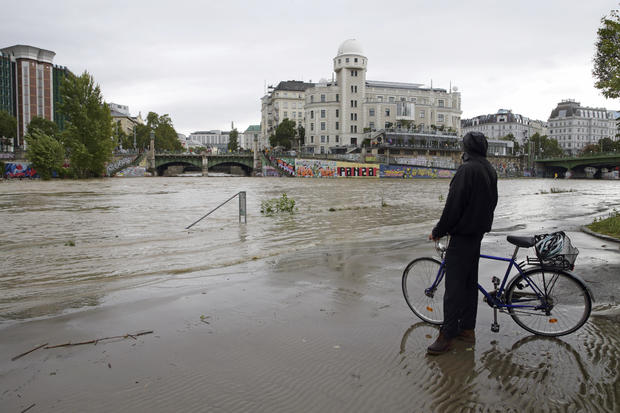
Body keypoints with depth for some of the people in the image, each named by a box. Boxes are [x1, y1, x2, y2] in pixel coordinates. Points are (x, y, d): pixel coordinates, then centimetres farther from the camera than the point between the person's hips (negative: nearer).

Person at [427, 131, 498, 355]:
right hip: (479, 232, 10)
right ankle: (467, 328, 23)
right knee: (470, 282, 15)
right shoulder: (490, 170, 12)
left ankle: (447, 336, -2)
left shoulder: (466, 169, -18)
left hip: (463, 234, -10)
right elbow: (491, 202, 17)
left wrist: (438, 231, -11)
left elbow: (453, 205, -20)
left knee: (454, 285, -6)